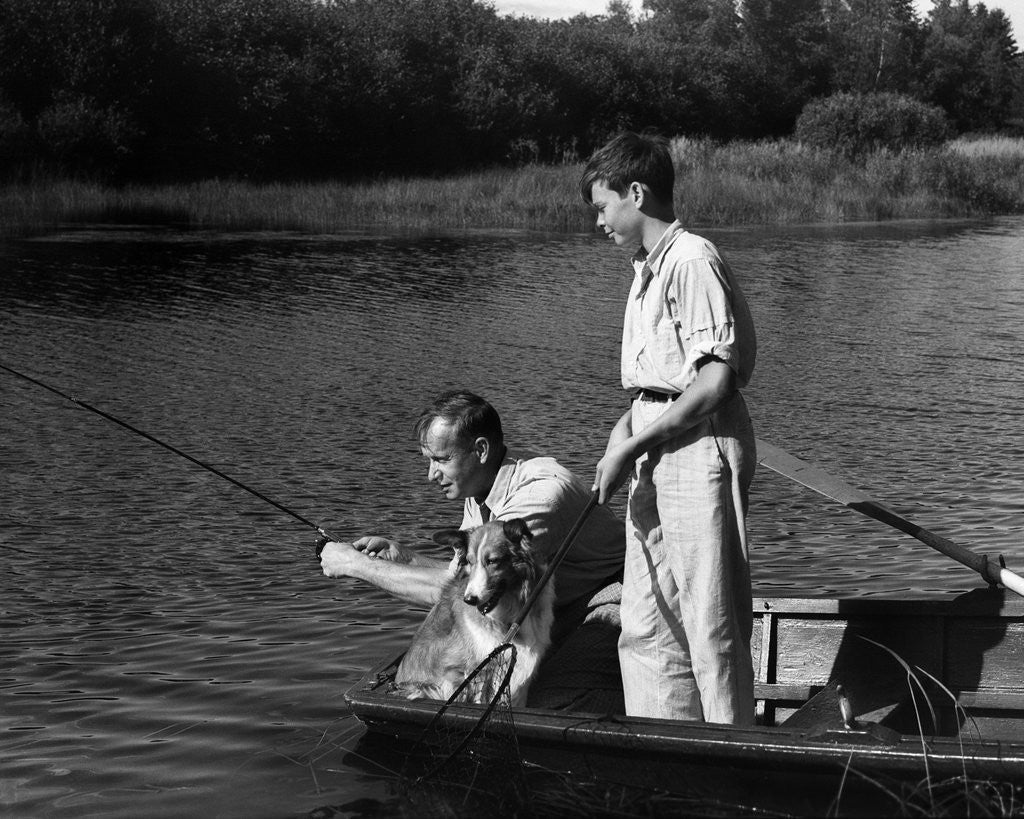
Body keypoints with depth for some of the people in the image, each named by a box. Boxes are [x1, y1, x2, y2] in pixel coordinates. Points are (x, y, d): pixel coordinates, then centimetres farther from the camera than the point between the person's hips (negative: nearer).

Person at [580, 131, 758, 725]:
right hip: (656, 461, 10)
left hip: (700, 450, -10)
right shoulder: (648, 268, 16)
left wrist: (633, 446, -16)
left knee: (712, 625, -2)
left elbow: (716, 380, -20)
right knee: (646, 630, 12)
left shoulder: (692, 261, -14)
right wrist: (628, 426, 2)